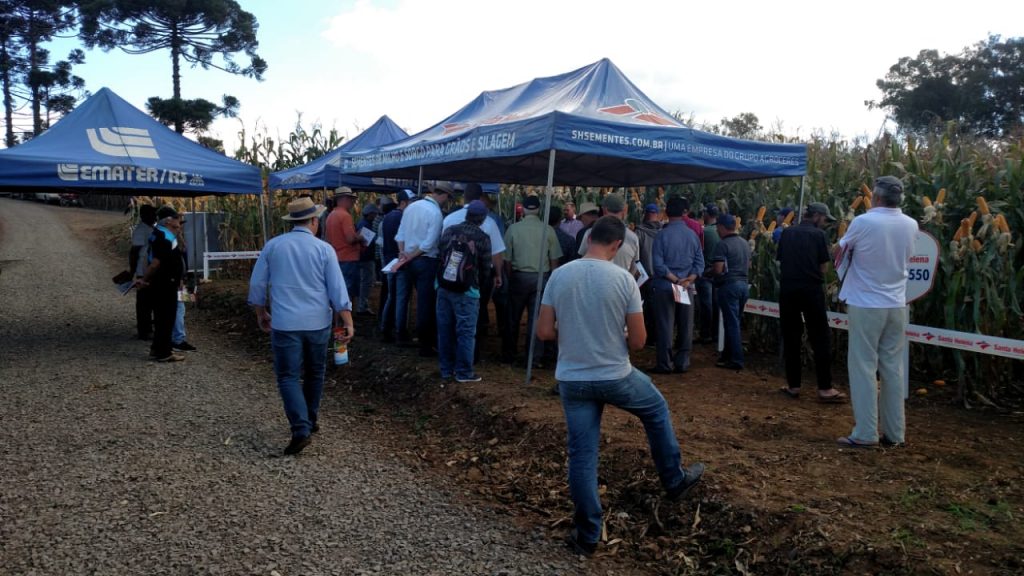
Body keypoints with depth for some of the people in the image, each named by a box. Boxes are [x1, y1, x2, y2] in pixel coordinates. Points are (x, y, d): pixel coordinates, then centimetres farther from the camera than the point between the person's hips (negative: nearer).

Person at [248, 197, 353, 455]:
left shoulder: (272, 246, 1)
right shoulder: (324, 249, -3)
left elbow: (257, 284, 6)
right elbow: (337, 288, -7)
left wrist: (261, 313, 19)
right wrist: (347, 320, -3)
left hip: (285, 323, -1)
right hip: (318, 322, 1)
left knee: (288, 377, 2)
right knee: (314, 373, 19)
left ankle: (301, 430, -12)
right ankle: (310, 421, 31)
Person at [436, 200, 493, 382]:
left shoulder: (449, 230, 2)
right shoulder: (482, 238, -9)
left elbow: (440, 253, 11)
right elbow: (486, 267, -1)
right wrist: (480, 277, 20)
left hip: (444, 287, 5)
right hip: (466, 291, -4)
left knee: (444, 329, 12)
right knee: (465, 331, 4)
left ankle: (446, 369, 21)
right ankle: (463, 371, 8)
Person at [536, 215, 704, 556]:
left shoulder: (559, 275, -5)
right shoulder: (624, 279, -12)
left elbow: (544, 332, -4)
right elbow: (638, 341, -9)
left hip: (571, 380, 2)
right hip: (616, 377, -2)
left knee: (581, 456, 10)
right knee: (657, 410, 27)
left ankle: (588, 535, 19)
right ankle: (674, 480, 42)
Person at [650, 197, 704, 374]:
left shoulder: (662, 235, -8)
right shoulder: (693, 235, 3)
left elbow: (658, 264, -14)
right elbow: (700, 263, -1)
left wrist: (675, 279, -12)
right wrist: (688, 280, -9)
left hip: (665, 287, -3)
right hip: (687, 288, 3)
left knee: (665, 326, 1)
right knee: (686, 327, 10)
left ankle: (665, 364, 4)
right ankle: (682, 363, 14)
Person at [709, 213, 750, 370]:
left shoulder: (723, 244, -14)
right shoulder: (745, 243, 12)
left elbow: (718, 269, -19)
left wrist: (709, 272, 0)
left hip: (729, 285, -8)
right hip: (744, 283, 8)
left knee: (731, 323, -4)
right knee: (734, 321, 16)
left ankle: (736, 360, -2)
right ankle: (728, 355, 25)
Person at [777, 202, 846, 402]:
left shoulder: (786, 233, 7)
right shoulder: (818, 234, -2)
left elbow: (779, 261, 10)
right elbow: (823, 267, -3)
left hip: (788, 289, 4)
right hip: (811, 289, -3)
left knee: (790, 339, 9)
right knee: (820, 339, 1)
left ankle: (793, 386, 13)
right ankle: (825, 388, 0)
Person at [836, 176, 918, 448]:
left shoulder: (863, 222, -14)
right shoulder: (911, 225, 1)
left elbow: (841, 250, 2)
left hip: (866, 304, -5)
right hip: (897, 305, 5)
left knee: (863, 367, 0)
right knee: (893, 367, 9)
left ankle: (865, 432, 0)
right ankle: (895, 433, 15)